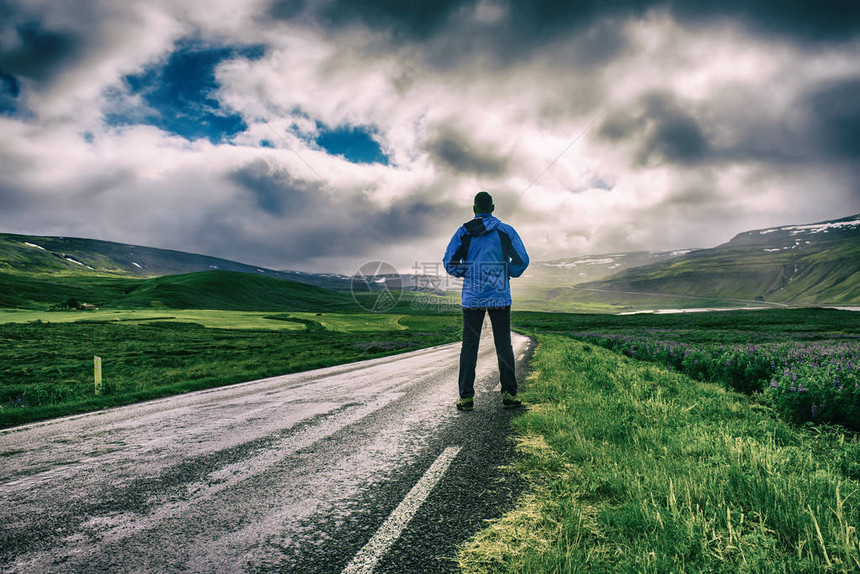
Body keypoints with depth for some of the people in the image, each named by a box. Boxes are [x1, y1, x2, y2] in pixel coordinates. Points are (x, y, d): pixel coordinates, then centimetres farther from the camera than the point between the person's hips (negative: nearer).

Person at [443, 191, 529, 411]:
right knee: (503, 345, 6)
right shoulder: (506, 231, 4)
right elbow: (522, 260, 0)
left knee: (469, 345, 3)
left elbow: (449, 264, 2)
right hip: (500, 296, 0)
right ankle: (509, 394, 2)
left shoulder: (463, 232, 4)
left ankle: (466, 397, 1)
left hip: (472, 297, 0)